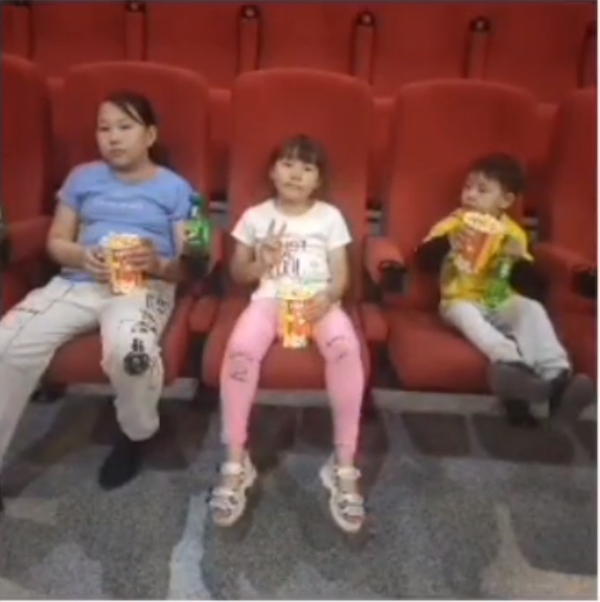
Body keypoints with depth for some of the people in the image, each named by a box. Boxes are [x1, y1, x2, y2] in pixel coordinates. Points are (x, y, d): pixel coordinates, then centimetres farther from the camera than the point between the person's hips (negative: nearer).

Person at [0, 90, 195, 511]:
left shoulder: (174, 188, 7)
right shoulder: (83, 177, 18)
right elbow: (56, 241, 15)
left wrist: (158, 264, -21)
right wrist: (83, 257, -9)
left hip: (145, 286, -4)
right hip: (77, 282, 4)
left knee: (129, 349, -36)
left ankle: (137, 434, -2)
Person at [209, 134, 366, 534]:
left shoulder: (330, 217, 10)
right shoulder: (255, 216, 11)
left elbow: (341, 275, 5)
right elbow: (238, 273, 15)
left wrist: (326, 297, -18)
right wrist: (261, 263, -7)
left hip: (318, 299, 0)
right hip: (271, 298, 1)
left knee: (346, 347, -34)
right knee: (241, 347, -33)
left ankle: (344, 465, -20)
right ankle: (236, 462, -17)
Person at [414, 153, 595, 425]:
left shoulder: (513, 233, 7)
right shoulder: (451, 225, 2)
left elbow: (532, 286, 3)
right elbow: (422, 258, -12)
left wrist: (520, 260, -17)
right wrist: (448, 243, -29)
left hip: (501, 304, 2)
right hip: (461, 301, -2)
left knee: (531, 307, -27)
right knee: (464, 314, -35)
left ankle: (557, 375, -41)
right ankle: (511, 362, -58)